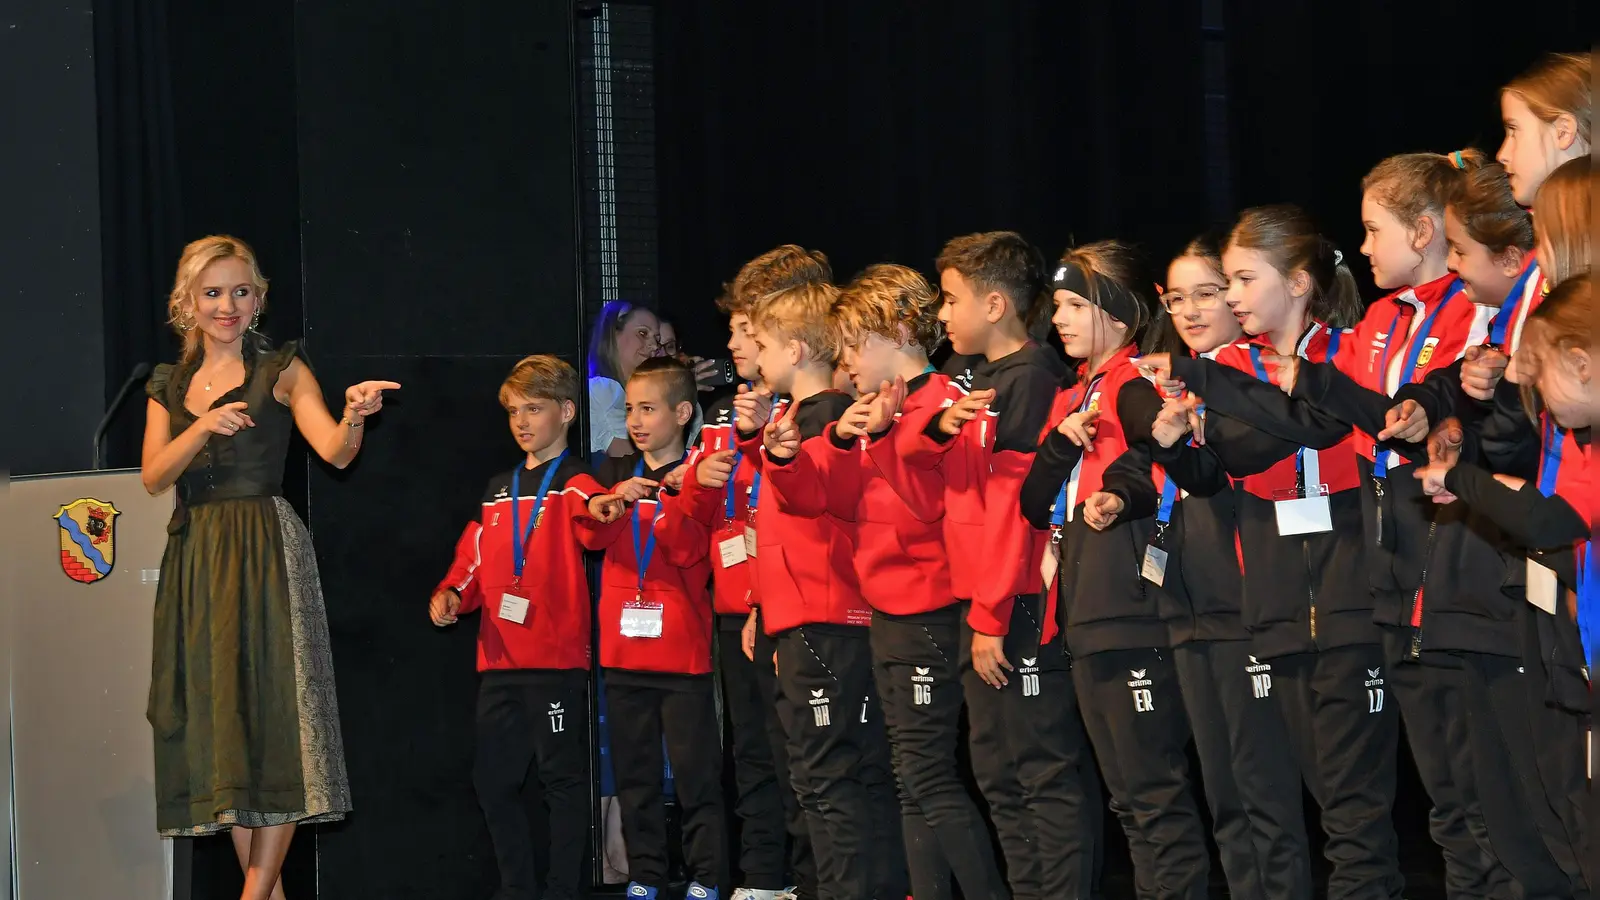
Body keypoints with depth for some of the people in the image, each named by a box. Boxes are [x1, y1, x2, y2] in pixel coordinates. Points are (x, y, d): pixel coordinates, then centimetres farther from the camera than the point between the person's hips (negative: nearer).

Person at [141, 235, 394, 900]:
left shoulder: (281, 370, 1)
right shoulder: (169, 385, 14)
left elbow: (333, 450, -13)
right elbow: (154, 476, 1)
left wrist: (354, 417, -35)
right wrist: (203, 426, -15)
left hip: (266, 552, -5)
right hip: (195, 557, 5)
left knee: (271, 707, -9)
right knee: (216, 714, 4)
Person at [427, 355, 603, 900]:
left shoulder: (575, 485, -2)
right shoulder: (498, 491, 18)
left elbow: (594, 525, -24)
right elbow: (474, 559, 22)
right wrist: (451, 594, 3)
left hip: (558, 658, -7)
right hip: (499, 660, 7)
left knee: (562, 777, -2)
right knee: (493, 778, 9)